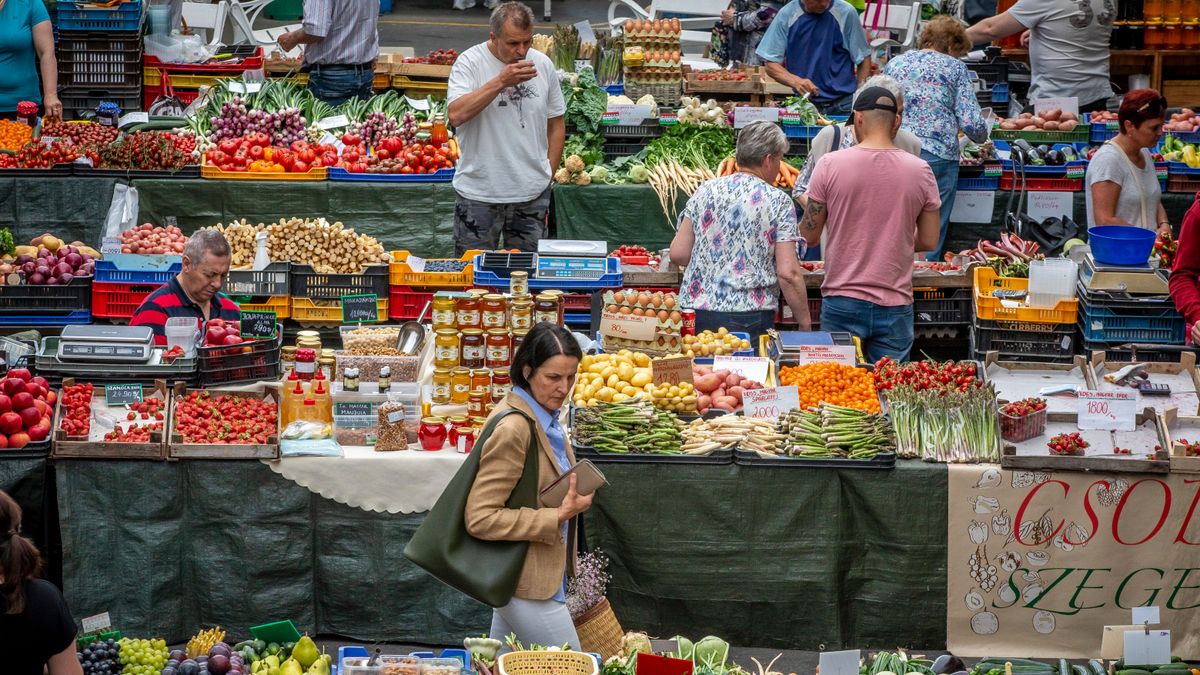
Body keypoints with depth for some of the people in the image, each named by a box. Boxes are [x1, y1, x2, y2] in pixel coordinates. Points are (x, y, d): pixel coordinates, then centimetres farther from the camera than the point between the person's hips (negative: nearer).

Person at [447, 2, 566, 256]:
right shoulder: (470, 63, -8)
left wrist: (547, 176, 8)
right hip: (479, 194, -3)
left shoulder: (543, 65, 5)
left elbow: (556, 124, 13)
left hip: (533, 195, 3)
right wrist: (501, 81, -24)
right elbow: (456, 115, -23)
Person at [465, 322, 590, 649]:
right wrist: (558, 517, -23)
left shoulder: (544, 416, 7)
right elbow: (480, 518, -25)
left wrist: (572, 496, 6)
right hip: (529, 585, -10)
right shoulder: (512, 429, -23)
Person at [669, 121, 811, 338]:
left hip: (696, 313, 4)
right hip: (750, 318, -4)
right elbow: (788, 273, -8)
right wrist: (806, 324, 1)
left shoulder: (706, 190, 7)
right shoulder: (778, 201, -3)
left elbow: (678, 254, 6)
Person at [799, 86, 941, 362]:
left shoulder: (830, 165, -6)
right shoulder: (920, 171, -2)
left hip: (842, 301, -1)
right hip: (895, 305, 1)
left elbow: (809, 236, 0)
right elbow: (929, 241, 4)